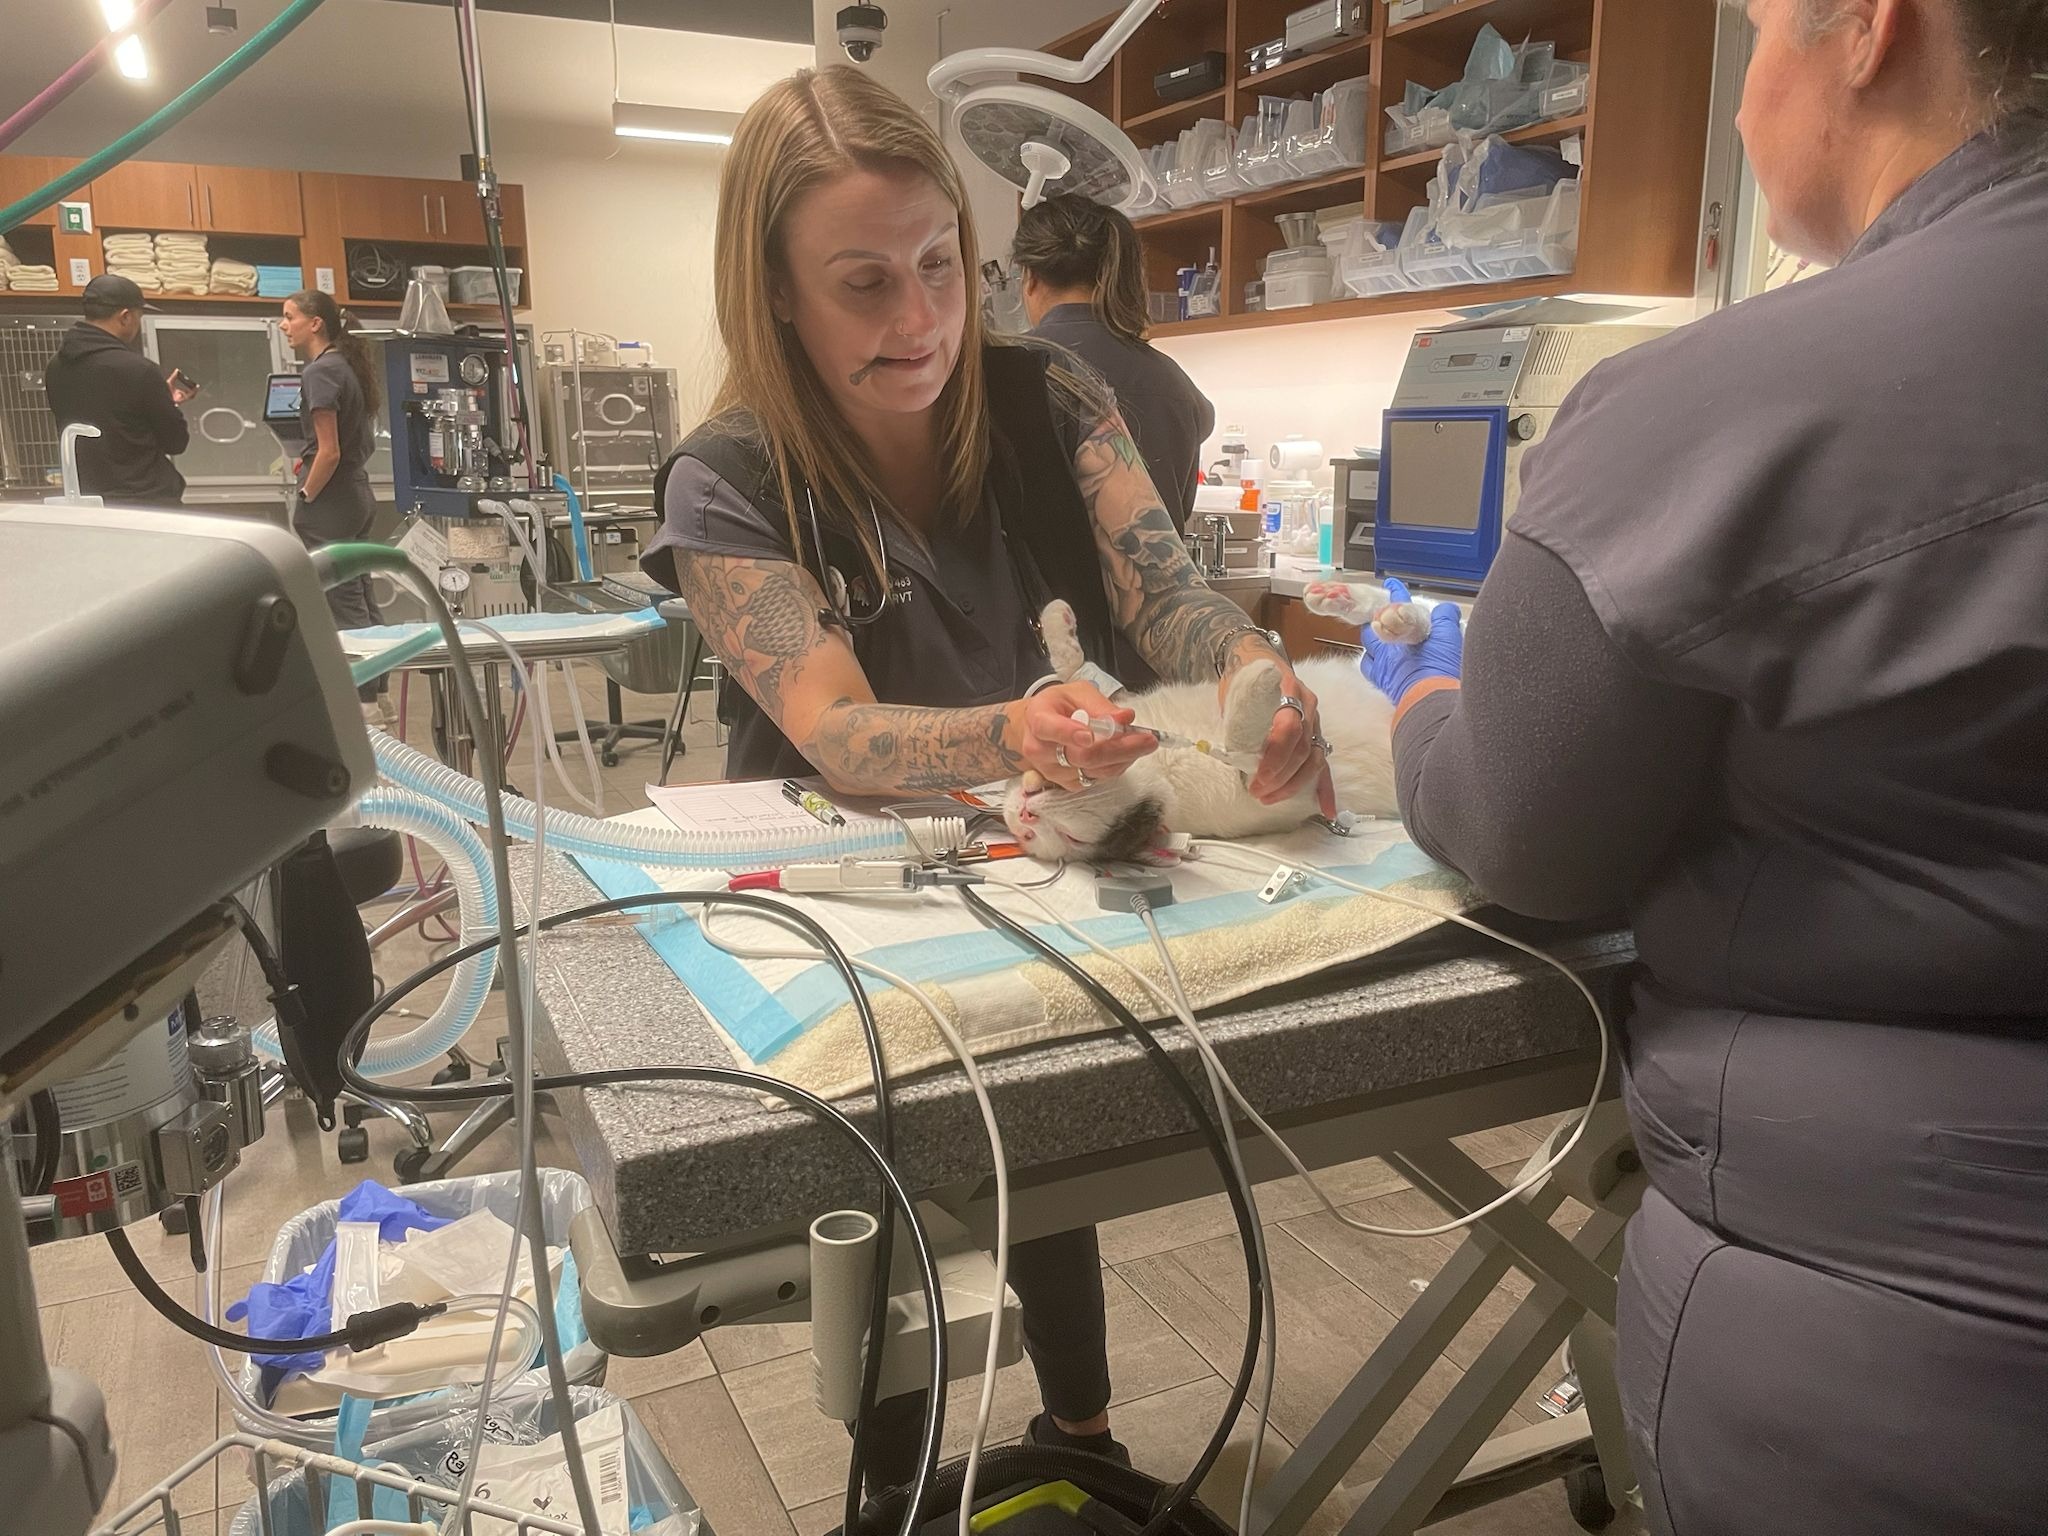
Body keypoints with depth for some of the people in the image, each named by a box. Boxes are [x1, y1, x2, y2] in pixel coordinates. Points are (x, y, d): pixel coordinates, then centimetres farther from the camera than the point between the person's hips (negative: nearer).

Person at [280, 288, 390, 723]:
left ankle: (365, 704, 3)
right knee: (361, 599, 13)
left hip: (331, 500, -9)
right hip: (358, 493, 9)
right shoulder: (351, 365, 11)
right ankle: (379, 696, 19)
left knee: (342, 605, -2)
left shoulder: (320, 371, -15)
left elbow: (329, 452, -19)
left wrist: (305, 498, -10)